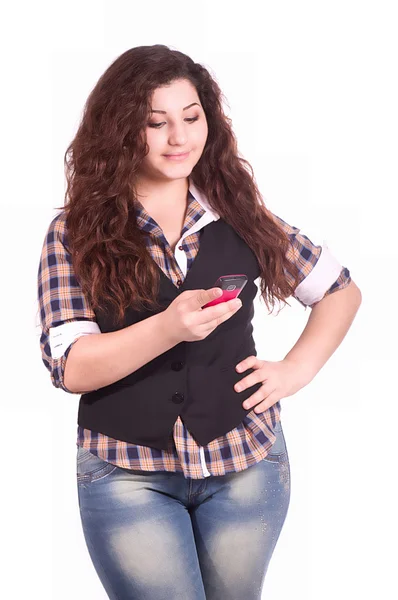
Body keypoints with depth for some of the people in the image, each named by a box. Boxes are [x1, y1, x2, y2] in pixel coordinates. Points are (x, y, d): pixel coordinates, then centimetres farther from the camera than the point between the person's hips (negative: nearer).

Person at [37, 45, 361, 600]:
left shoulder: (240, 214, 2)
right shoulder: (77, 232, -4)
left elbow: (341, 291, 13)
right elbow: (70, 369, -13)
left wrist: (298, 368, -1)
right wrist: (168, 327, -27)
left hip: (244, 461, 2)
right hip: (127, 473, -2)